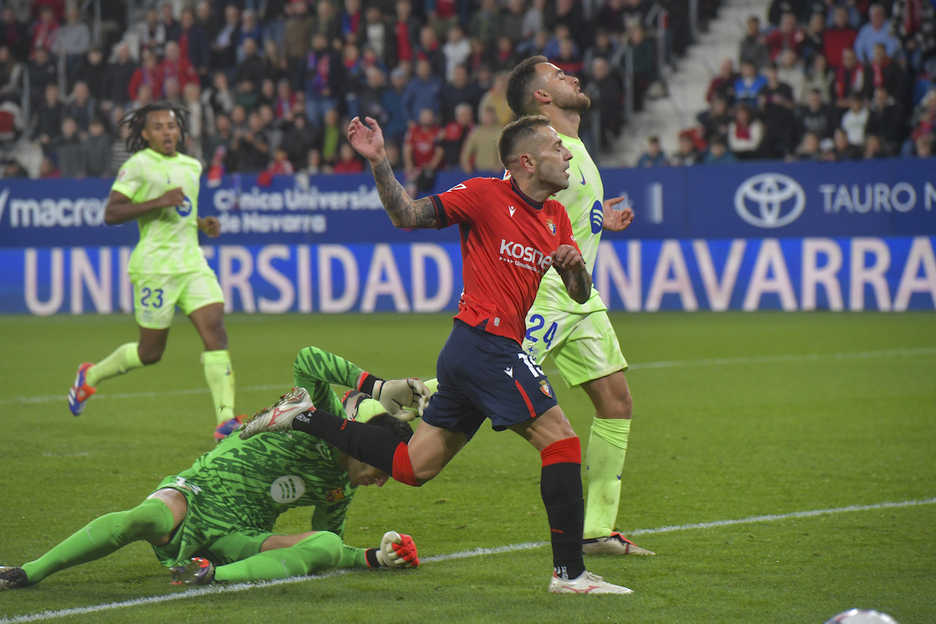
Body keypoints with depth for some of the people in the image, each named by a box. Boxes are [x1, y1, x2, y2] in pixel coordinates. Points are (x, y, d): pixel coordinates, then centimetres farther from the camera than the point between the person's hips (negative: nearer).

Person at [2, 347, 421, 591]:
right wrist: (376, 386, -25)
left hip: (240, 538, 6)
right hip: (196, 497, -5)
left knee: (328, 546, -21)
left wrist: (375, 558, 10)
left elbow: (331, 549, 26)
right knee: (143, 520, -38)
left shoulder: (340, 488, 14)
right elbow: (307, 361, -24)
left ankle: (214, 574, -41)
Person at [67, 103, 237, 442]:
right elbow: (110, 213, -14)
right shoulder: (138, 165, -7)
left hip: (192, 261, 6)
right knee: (150, 352, 3)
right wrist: (159, 201, -22)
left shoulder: (191, 166, 16)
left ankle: (226, 420, -16)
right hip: (155, 265, -6)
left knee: (216, 332, -12)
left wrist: (202, 223, 11)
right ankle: (90, 376, 31)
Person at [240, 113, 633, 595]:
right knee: (561, 442, -11)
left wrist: (574, 265, -5)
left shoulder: (555, 217, 16)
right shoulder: (484, 195, -7)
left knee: (411, 466, 11)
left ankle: (308, 419, 20)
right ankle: (569, 572, -8)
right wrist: (378, 163, -22)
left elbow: (580, 294, 18)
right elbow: (407, 215, -7)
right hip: (485, 343, -9)